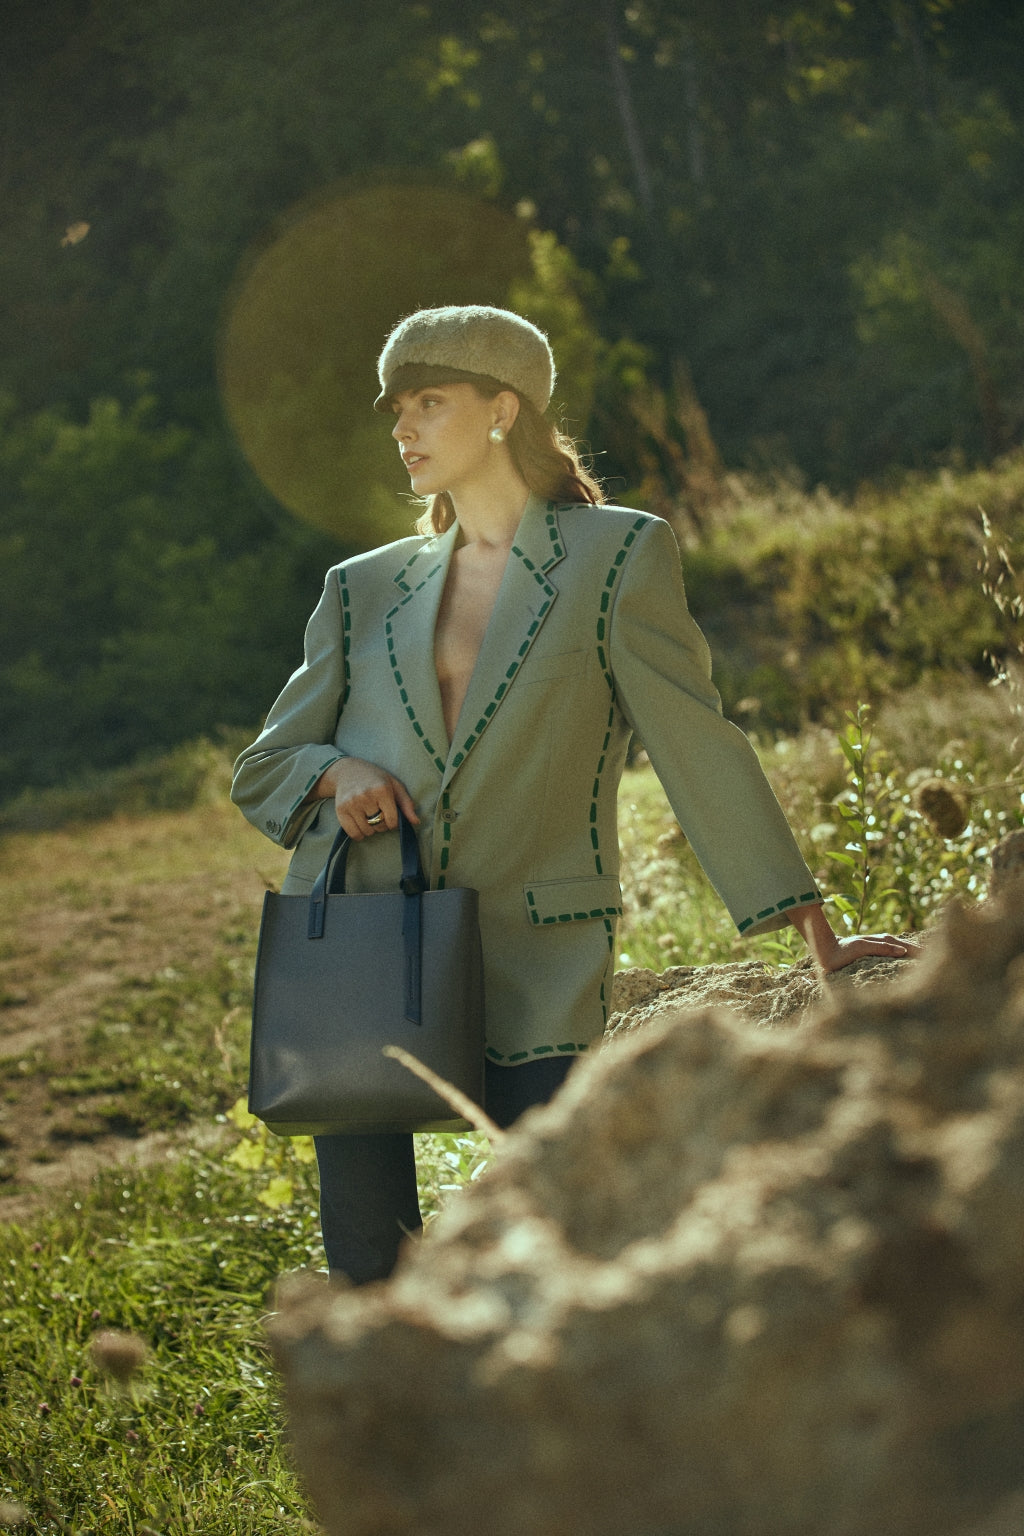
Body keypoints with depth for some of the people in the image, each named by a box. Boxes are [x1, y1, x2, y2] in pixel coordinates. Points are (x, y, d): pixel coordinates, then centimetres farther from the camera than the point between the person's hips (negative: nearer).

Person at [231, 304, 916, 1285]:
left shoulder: (616, 558, 2)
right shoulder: (367, 589, 13)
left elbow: (697, 748, 1)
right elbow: (260, 770, 19)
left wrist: (819, 942, -3)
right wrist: (335, 772, -6)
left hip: (529, 968, -3)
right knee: (366, 1273, 2)